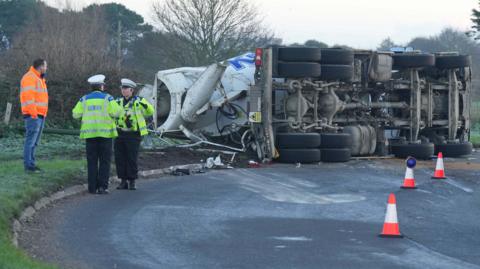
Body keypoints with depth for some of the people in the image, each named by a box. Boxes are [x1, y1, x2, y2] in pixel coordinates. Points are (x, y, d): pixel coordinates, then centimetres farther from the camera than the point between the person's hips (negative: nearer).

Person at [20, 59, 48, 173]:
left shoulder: (39, 79, 21)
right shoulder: (29, 78, -11)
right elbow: (28, 97, -18)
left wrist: (43, 114, 14)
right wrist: (33, 113, -21)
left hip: (40, 115, 10)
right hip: (33, 115, -10)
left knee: (34, 142, 11)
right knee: (31, 140, -9)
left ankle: (31, 163, 15)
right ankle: (28, 165, -9)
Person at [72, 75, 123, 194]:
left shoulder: (84, 99, 6)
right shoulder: (107, 98, -2)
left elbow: (76, 114, 2)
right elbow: (116, 112, -11)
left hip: (89, 133, 2)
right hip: (105, 132, -2)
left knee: (92, 161, 7)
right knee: (105, 161, 2)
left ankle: (93, 187, 4)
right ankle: (102, 186, -5)